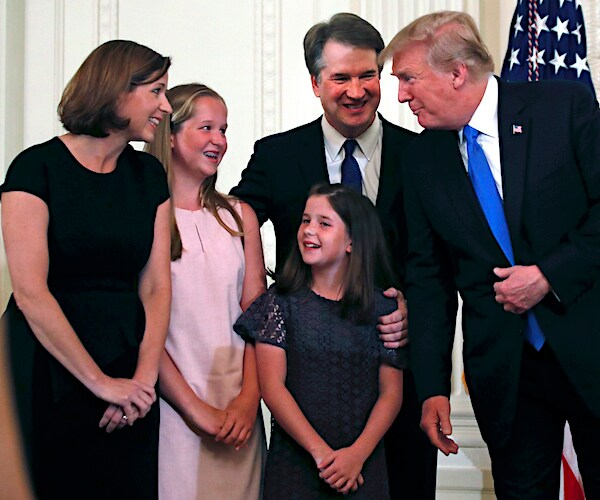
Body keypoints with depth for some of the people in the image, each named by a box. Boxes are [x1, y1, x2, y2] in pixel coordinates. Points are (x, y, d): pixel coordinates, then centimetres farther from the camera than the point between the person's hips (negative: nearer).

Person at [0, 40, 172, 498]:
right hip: (50, 369, -5)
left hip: (128, 364, 5)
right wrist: (101, 383, -16)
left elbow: (156, 286, 1)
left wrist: (143, 378, -12)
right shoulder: (38, 167, -9)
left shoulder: (149, 174, 8)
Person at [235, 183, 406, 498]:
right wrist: (320, 451, -15)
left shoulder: (382, 309, 0)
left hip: (363, 465, 1)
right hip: (294, 459, 0)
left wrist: (358, 454, -14)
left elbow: (391, 392, -1)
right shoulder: (282, 300, -2)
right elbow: (272, 386, -8)